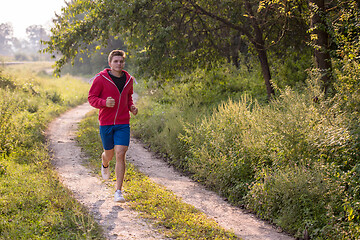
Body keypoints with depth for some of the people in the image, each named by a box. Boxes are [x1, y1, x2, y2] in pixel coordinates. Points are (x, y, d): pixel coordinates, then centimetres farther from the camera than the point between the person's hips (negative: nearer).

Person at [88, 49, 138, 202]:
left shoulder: (128, 79, 6)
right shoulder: (101, 79, -7)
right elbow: (91, 98, -4)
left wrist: (131, 107, 4)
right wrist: (105, 103, -24)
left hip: (123, 123, 2)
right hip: (106, 123, -2)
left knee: (121, 155, -10)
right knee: (109, 153, 13)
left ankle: (118, 192, -8)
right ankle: (105, 164, 54)